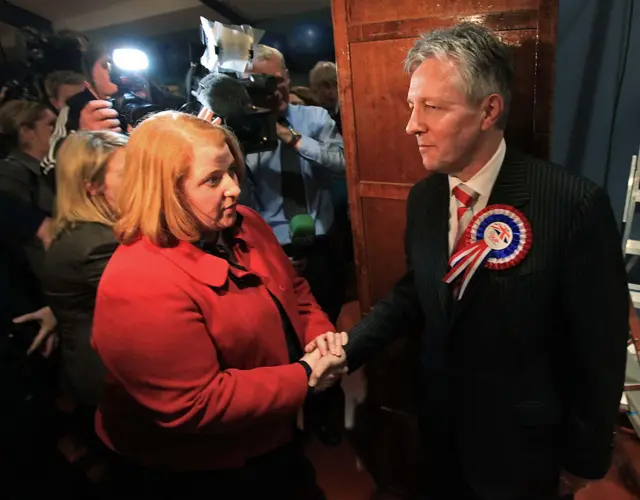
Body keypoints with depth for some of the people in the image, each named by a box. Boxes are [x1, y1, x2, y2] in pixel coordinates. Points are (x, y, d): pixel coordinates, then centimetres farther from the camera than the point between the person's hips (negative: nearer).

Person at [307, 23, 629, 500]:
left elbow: (601, 348, -17)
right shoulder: (423, 198, -6)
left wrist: (584, 458, -6)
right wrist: (350, 345, -9)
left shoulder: (574, 204, -25)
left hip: (523, 441, -5)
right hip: (441, 422, 5)